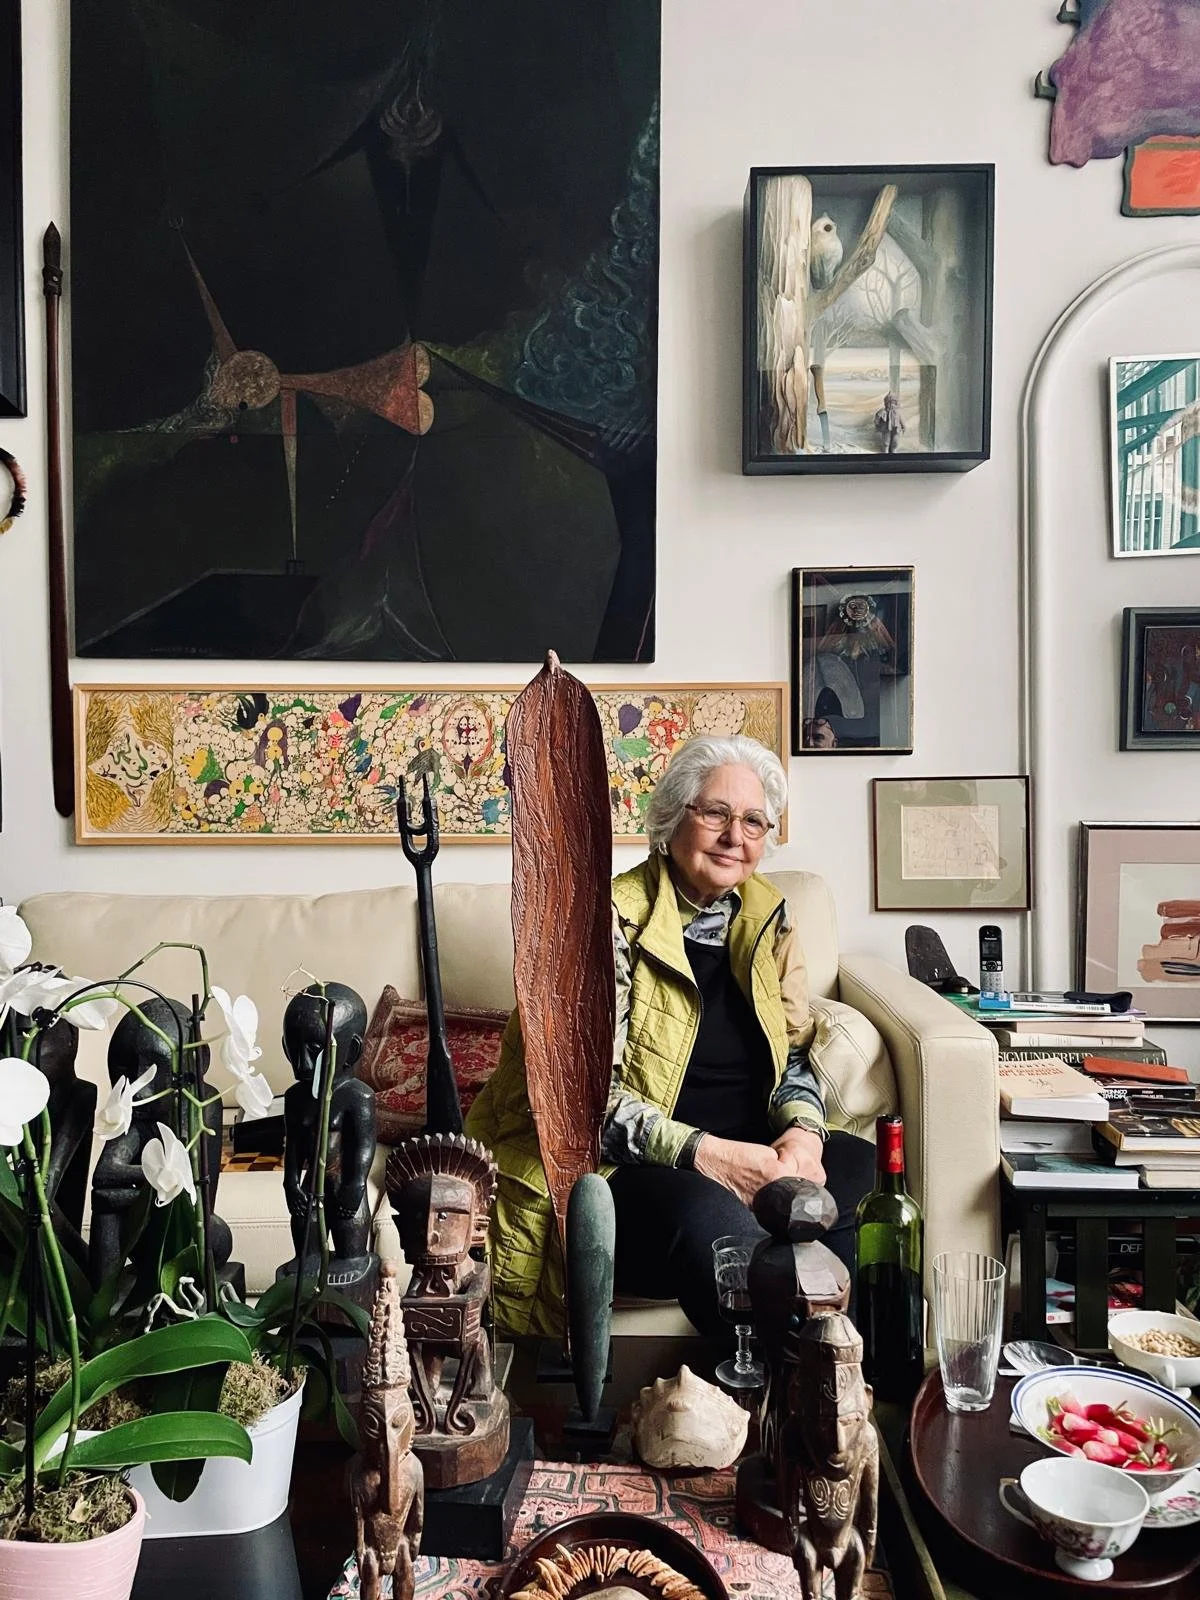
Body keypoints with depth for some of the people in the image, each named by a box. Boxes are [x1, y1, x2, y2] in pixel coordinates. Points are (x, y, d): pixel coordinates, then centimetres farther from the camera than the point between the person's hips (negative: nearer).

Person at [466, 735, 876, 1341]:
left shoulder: (766, 914, 10)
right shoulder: (608, 921, -10)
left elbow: (793, 1049, 13)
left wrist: (804, 1131, -10)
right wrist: (704, 1153, -26)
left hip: (748, 1155, 6)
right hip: (621, 1169, -6)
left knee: (865, 1171, -20)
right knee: (709, 1216, -36)